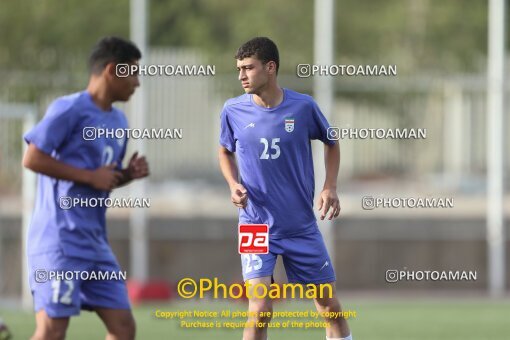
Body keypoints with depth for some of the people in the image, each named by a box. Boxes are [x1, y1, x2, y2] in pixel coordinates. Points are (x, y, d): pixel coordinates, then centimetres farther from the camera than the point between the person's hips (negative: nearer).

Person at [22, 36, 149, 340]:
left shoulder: (118, 121, 17)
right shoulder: (70, 109, -9)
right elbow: (32, 158, -15)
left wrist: (129, 175, 5)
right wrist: (90, 176, -15)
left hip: (95, 243, 9)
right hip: (60, 241, -9)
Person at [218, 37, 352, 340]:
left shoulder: (303, 107, -7)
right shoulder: (234, 111, -5)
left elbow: (332, 143, 11)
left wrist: (330, 187, -2)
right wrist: (234, 185, -5)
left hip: (302, 227, 1)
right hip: (256, 225, -1)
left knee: (330, 307, 8)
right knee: (260, 311, -15)